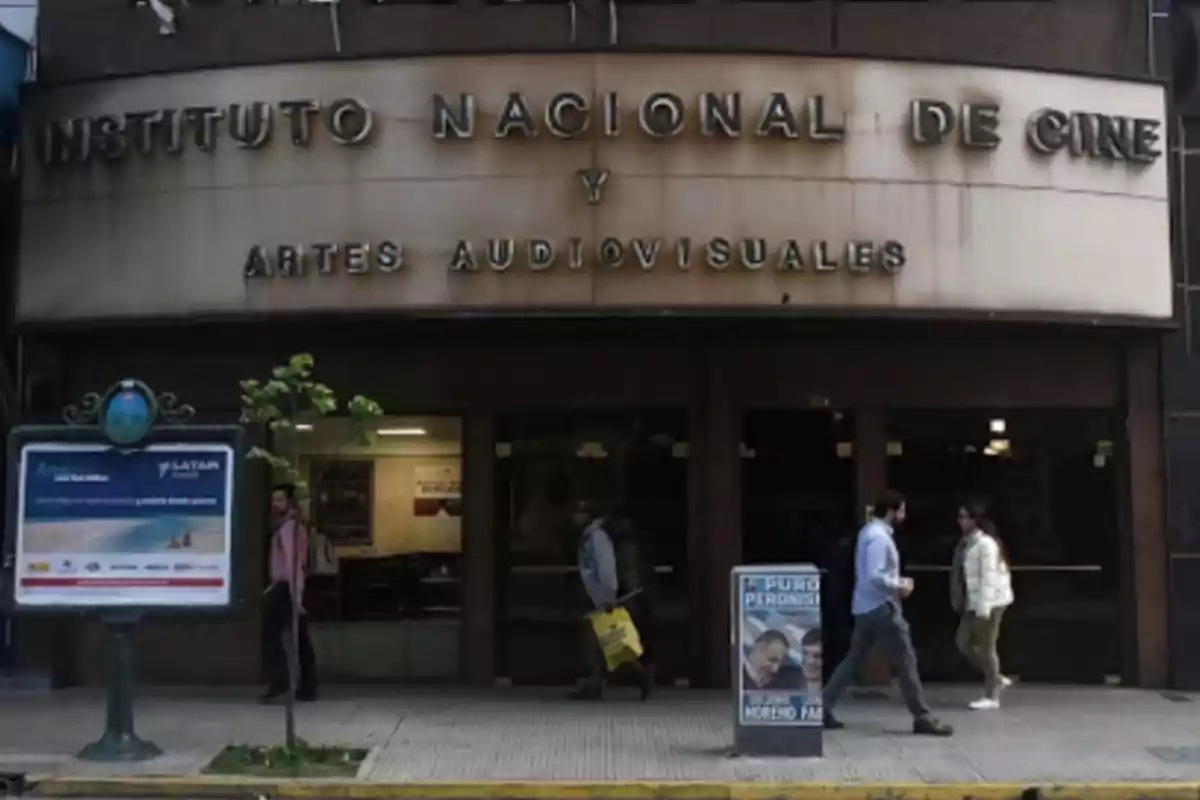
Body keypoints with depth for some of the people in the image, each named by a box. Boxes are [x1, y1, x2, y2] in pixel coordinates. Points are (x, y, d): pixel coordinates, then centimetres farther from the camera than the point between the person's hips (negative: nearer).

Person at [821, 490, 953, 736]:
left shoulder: (870, 531, 14)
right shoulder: (879, 537, -18)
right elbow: (875, 576, -27)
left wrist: (896, 582, 12)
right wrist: (899, 586, -13)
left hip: (865, 607, 10)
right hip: (881, 607, -10)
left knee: (853, 660, 12)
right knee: (905, 662, -2)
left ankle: (823, 709, 11)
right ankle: (923, 719, 3)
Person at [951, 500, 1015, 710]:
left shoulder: (985, 543, -17)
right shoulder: (967, 543, 9)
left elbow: (989, 577, -21)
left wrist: (984, 607, -24)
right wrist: (964, 601, 14)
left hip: (990, 602, -9)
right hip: (973, 602, 9)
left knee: (986, 647, -1)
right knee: (963, 642, 11)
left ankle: (992, 696, 10)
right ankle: (997, 679, 23)